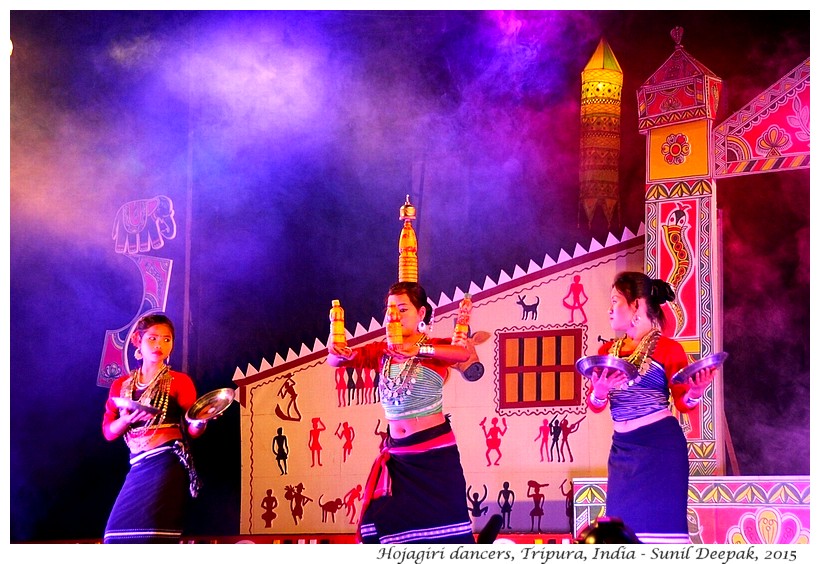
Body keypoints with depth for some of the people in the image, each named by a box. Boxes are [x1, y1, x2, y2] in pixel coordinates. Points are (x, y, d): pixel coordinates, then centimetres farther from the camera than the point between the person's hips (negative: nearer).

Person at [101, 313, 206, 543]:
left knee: (151, 530, -17)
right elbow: (108, 431, 11)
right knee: (119, 531, -4)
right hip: (138, 467, 5)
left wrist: (200, 422, -23)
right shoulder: (121, 385, 17)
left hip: (167, 462, -5)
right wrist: (129, 418, -10)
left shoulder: (179, 381, 6)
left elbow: (192, 431, 1)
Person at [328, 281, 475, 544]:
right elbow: (336, 360, -1)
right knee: (382, 524, 0)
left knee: (442, 524, -2)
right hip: (397, 453, 4)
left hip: (435, 451, -4)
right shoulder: (381, 352, 8)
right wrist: (339, 354, -27)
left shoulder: (435, 348, -5)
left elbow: (463, 354, -27)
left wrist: (419, 350, -43)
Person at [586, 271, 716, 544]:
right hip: (622, 449, 6)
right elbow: (595, 405, 8)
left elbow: (682, 403, -2)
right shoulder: (609, 351, 11)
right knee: (626, 525, 3)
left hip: (660, 445, -5)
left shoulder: (667, 348, -3)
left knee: (659, 522, -8)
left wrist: (695, 393, -24)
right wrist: (600, 392, -14)